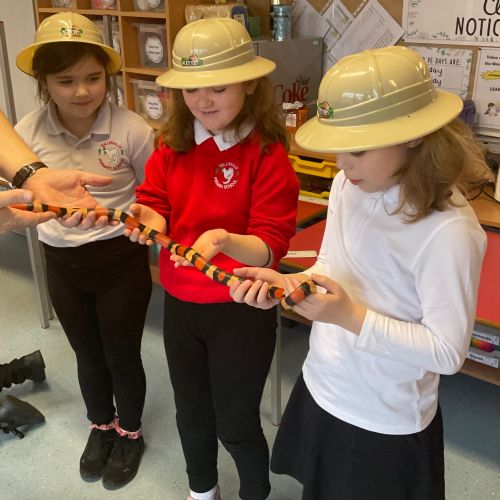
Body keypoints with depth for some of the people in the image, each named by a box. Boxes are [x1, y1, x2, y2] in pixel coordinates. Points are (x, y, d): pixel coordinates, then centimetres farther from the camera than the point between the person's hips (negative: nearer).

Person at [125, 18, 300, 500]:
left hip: (241, 308, -5)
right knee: (191, 412, 24)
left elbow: (270, 248, -22)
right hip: (179, 302, 5)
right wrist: (145, 219, -26)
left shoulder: (267, 153, -18)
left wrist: (224, 241, -42)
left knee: (236, 423, 11)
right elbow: (154, 207, -3)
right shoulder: (172, 145, -3)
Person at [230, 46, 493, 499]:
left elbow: (447, 352, -23)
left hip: (386, 424, -6)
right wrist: (286, 283, -13)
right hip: (321, 391, 6)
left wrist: (351, 317, -31)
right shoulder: (349, 184, -7)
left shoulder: (448, 230, -28)